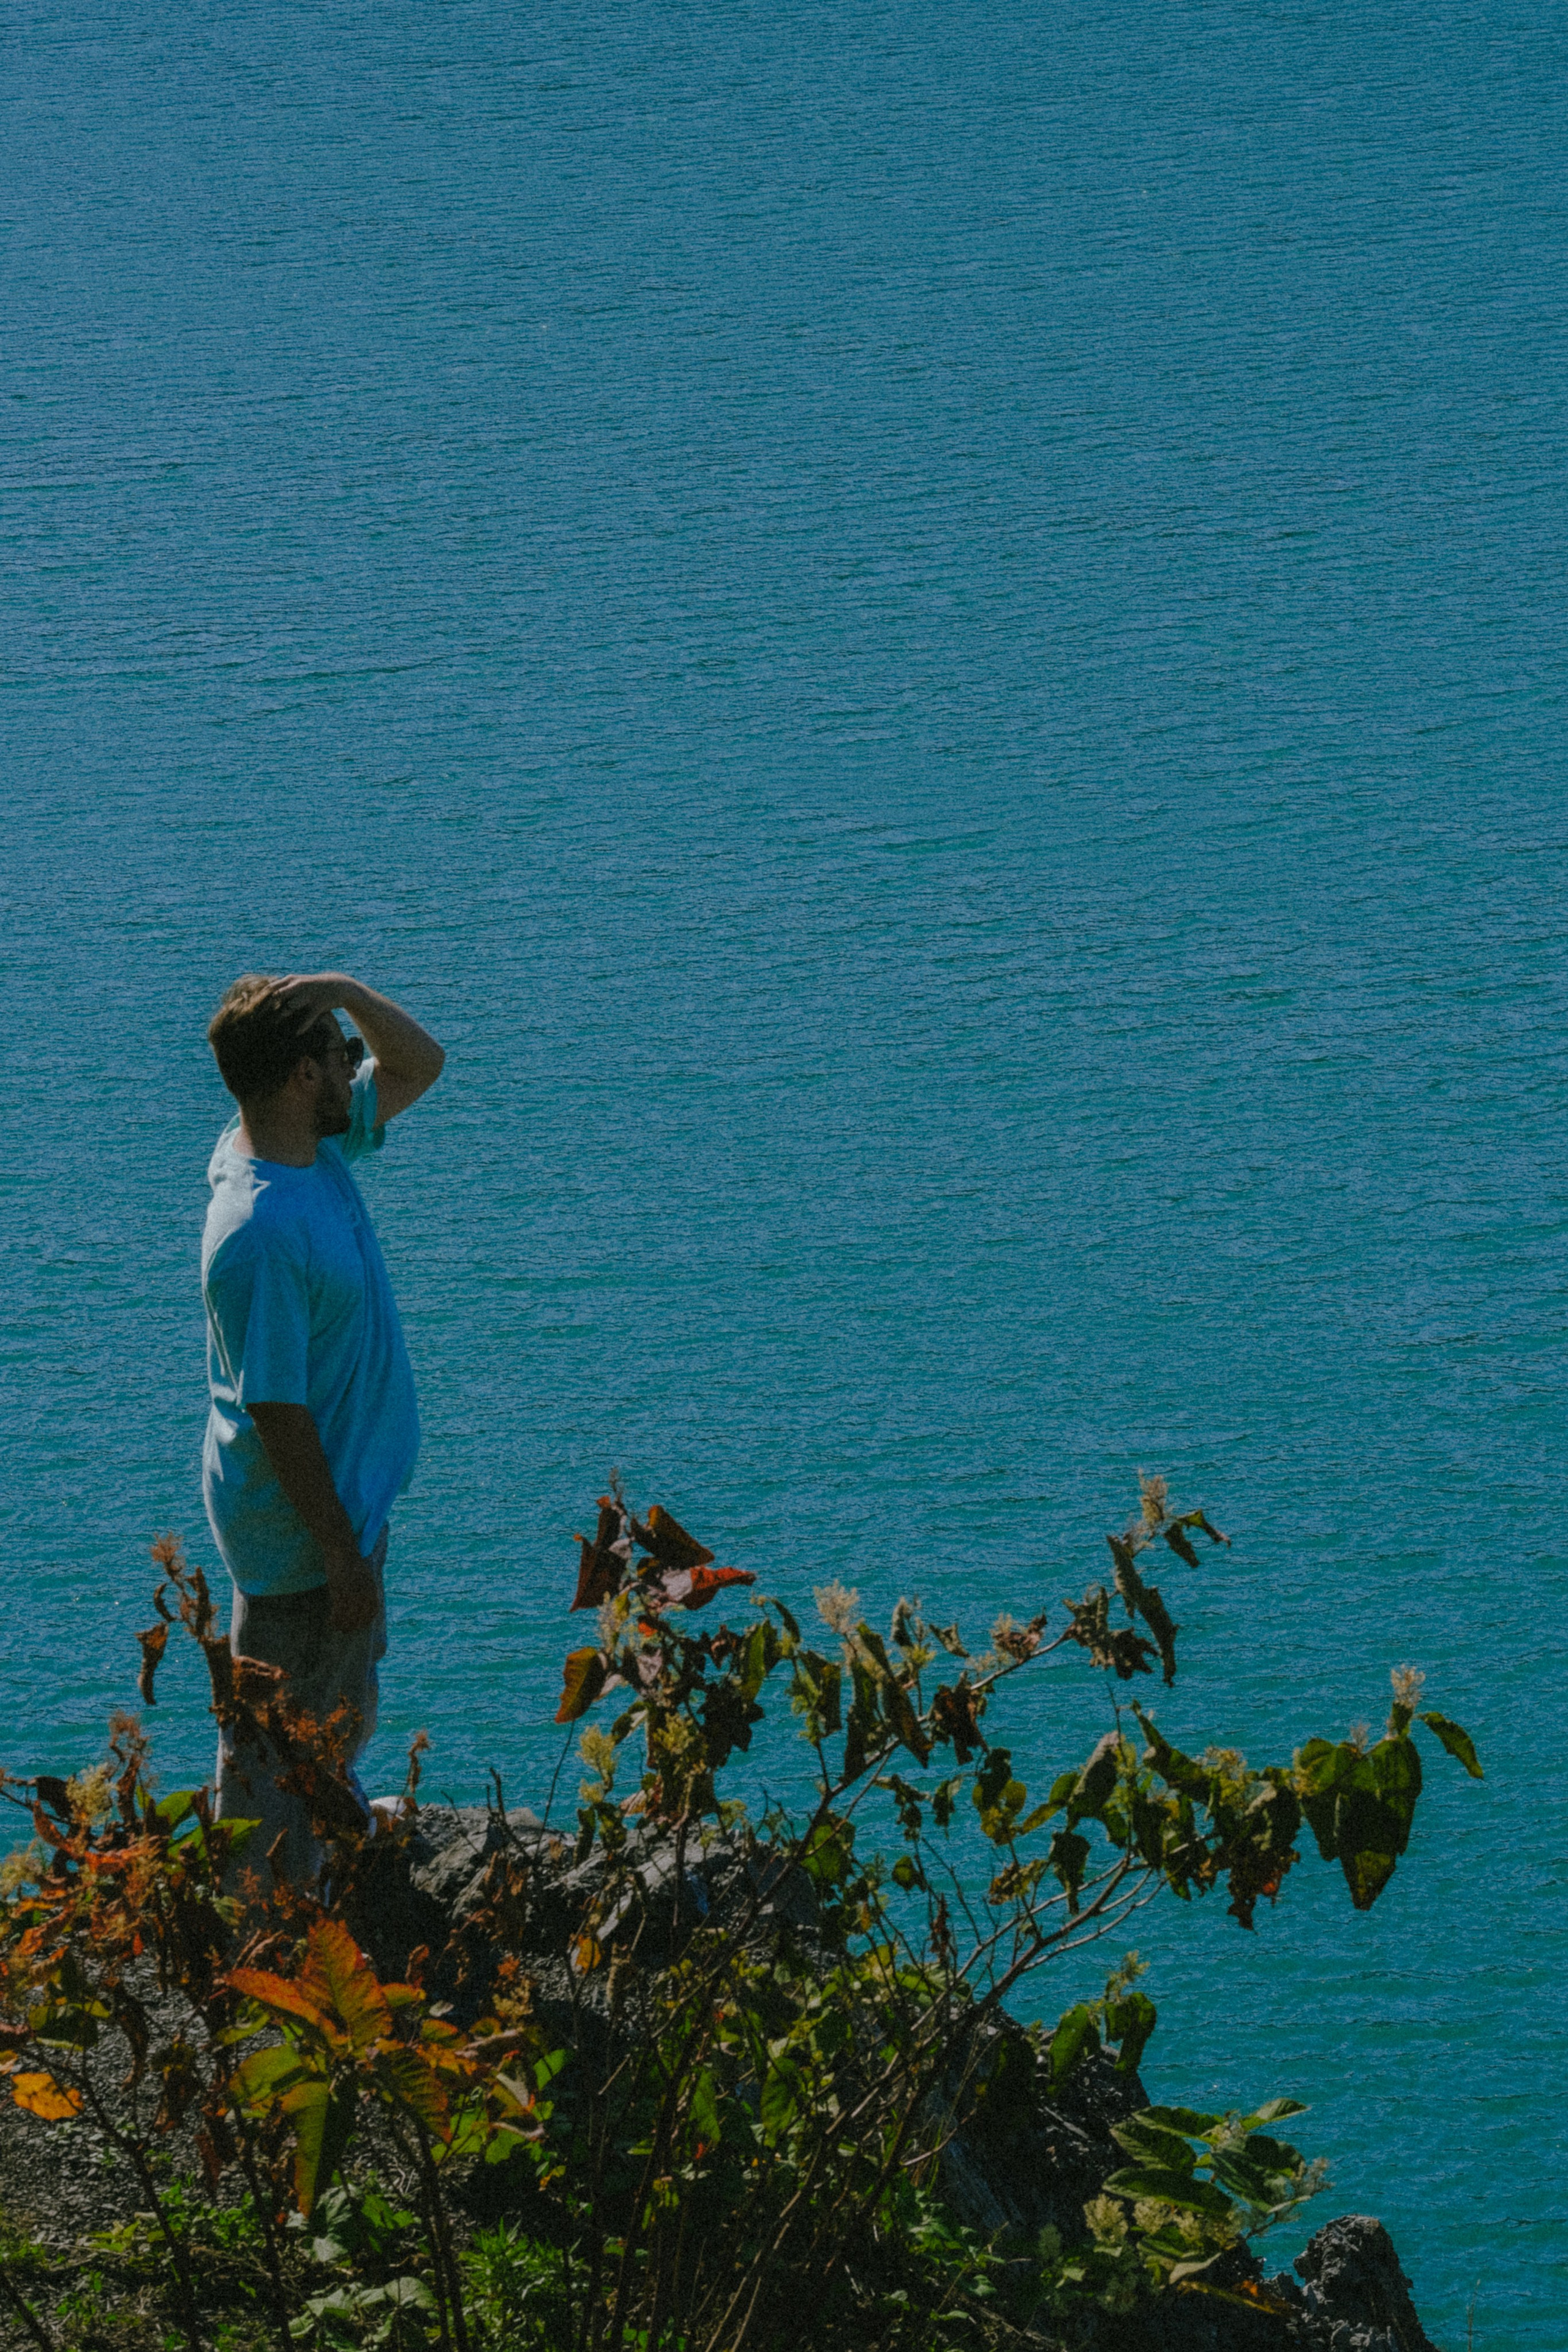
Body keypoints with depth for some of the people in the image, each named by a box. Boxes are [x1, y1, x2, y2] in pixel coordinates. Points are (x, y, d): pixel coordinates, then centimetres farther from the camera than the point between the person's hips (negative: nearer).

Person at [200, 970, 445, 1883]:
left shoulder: (316, 1147, -2)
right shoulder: (260, 1232, -30)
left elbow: (420, 1065, 12)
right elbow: (278, 1413, -26)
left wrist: (347, 990, -8)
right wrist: (344, 1554, -21)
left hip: (352, 1496, 9)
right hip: (300, 1530, -9)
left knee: (344, 1721, 27)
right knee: (279, 1748, 6)